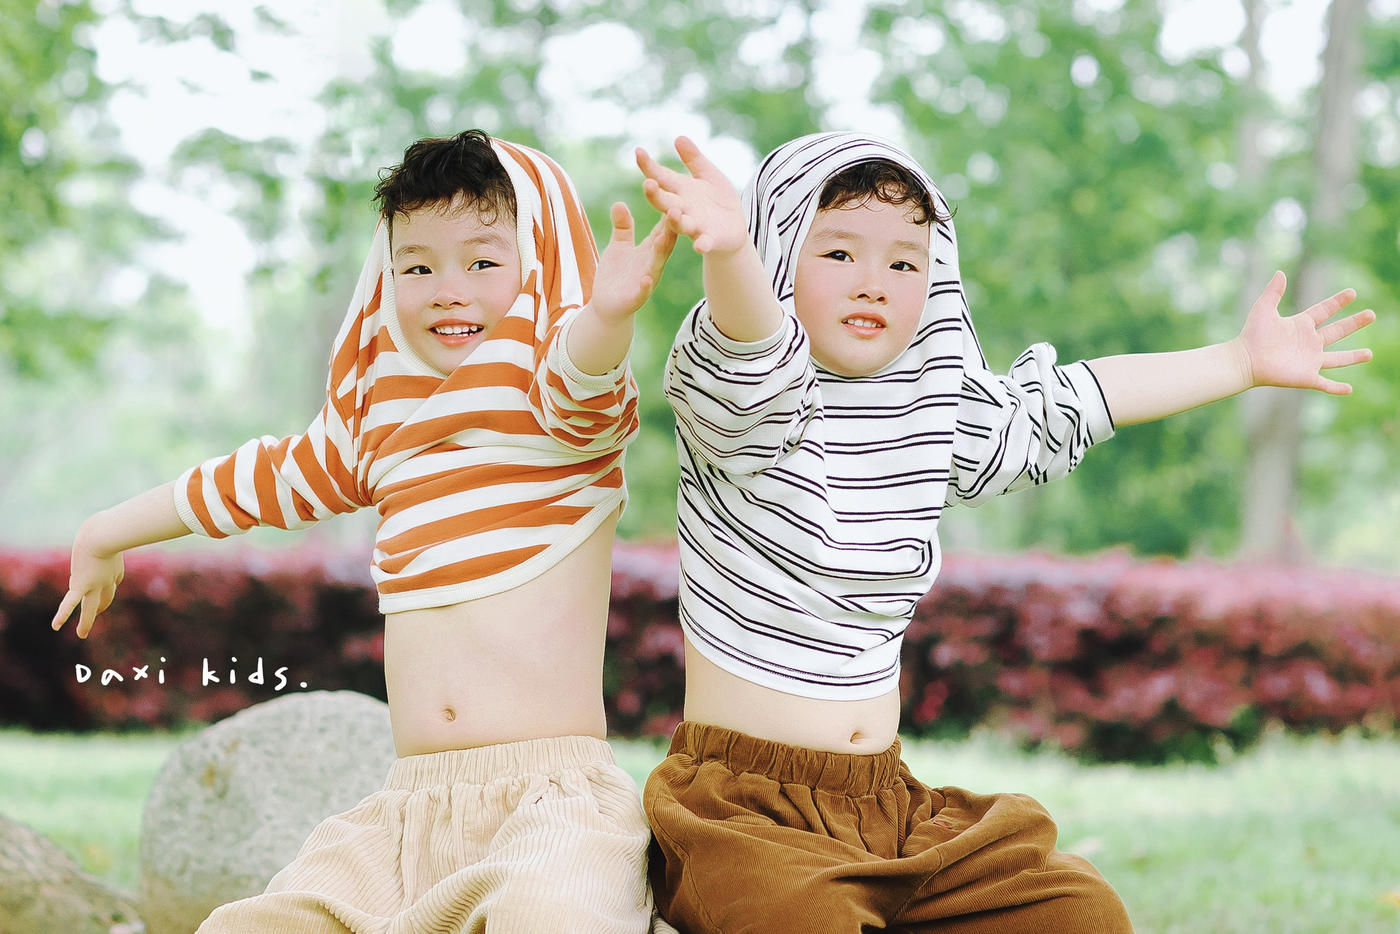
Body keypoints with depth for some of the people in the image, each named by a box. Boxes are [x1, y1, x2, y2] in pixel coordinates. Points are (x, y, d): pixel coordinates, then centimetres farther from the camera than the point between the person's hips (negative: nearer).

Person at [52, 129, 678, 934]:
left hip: (553, 797, -6)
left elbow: (580, 385, -25)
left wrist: (606, 314, -50)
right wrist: (107, 536, 46)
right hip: (409, 809, 6)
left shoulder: (566, 420, -1)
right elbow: (263, 478, 33)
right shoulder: (377, 422, 17)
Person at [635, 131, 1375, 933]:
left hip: (888, 800, 6)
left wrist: (1243, 361, 26)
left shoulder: (933, 414, 10)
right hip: (743, 801, -6)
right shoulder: (756, 411, -10)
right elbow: (754, 351, -32)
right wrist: (730, 252, -55)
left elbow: (1060, 406, 21)